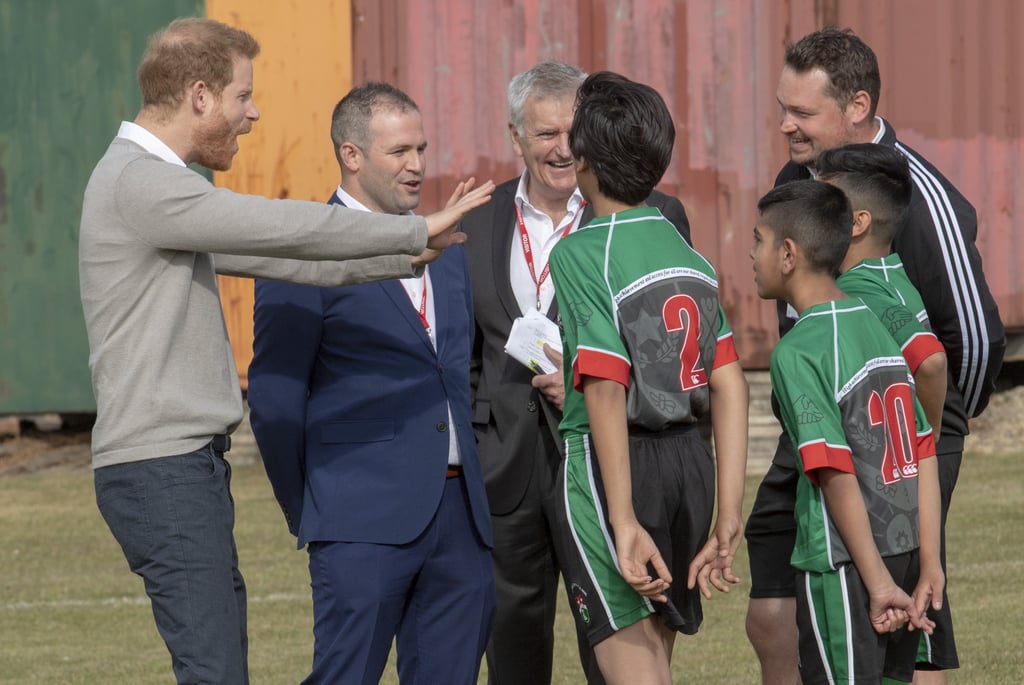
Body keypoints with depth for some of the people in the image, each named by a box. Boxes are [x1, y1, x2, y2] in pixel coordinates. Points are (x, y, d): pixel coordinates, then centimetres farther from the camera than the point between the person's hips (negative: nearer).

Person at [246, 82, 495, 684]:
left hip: (459, 516, 7)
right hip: (365, 520, -7)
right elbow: (274, 400, -5)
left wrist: (470, 488, 15)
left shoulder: (447, 252, 16)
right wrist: (306, 516, 0)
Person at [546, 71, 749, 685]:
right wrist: (729, 515, 5)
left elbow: (607, 393, -20)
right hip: (689, 460, 7)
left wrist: (624, 523, -22)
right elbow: (730, 387, 4)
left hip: (610, 469, -7)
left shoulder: (580, 254, -11)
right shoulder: (684, 252, 9)